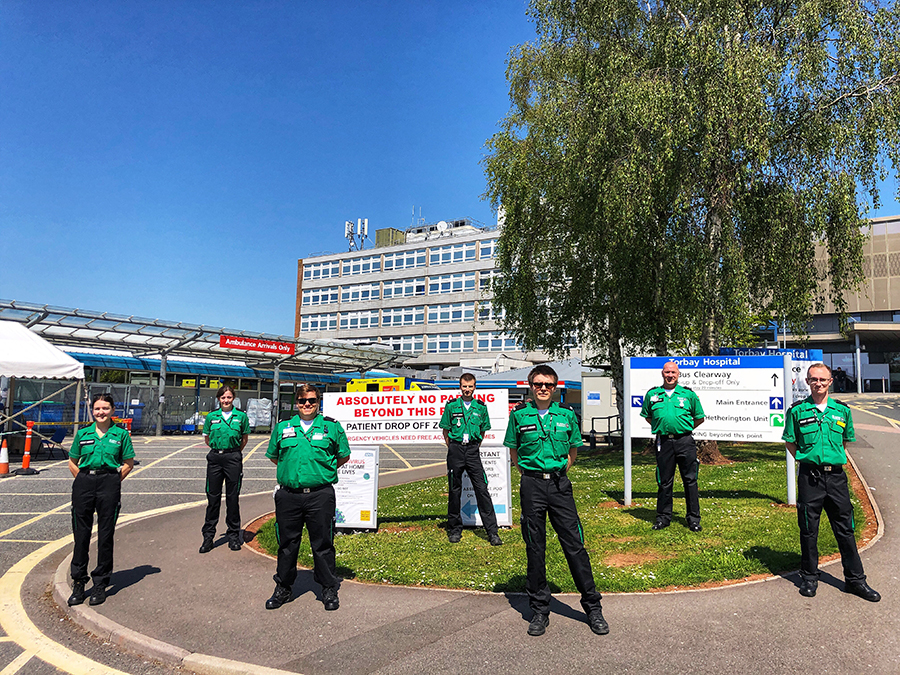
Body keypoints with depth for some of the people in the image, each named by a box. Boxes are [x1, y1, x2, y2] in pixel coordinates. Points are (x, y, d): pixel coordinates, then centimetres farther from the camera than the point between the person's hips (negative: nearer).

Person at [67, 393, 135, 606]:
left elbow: (129, 463, 6)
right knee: (81, 533, 4)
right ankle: (78, 583, 16)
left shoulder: (121, 434, 3)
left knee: (105, 534, 3)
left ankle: (100, 584, 14)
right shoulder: (83, 434, 9)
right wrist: (84, 480, 5)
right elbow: (72, 462, 15)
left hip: (109, 483, -2)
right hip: (83, 483, 2)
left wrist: (112, 481, -1)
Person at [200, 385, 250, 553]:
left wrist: (235, 452, 9)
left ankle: (233, 536, 14)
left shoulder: (241, 416, 1)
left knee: (233, 497, 4)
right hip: (215, 458, 1)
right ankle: (208, 536, 13)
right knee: (213, 496, 5)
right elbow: (207, 438, 16)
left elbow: (245, 438, 12)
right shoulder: (212, 416, 5)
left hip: (233, 459, -1)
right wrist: (218, 449, 12)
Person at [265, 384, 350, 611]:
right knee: (287, 543, 12)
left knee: (322, 544, 5)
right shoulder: (282, 428, 8)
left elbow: (344, 456, 11)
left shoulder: (332, 427, 3)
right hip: (289, 495, 2)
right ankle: (283, 588, 29)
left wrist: (322, 471, 9)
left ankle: (329, 590, 20)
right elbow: (273, 456, 21)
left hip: (321, 495, -2)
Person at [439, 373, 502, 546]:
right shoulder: (451, 406, 2)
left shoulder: (481, 407, 6)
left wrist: (475, 446, 10)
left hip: (473, 449, 0)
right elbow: (446, 430, 8)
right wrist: (453, 448, 4)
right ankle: (455, 529, 20)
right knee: (455, 490, 7)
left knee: (482, 489, -4)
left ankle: (492, 532, -1)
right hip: (455, 449, 0)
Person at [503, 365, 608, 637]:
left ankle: (593, 607, 16)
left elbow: (573, 451, 14)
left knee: (575, 545, 2)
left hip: (559, 484, 1)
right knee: (535, 548, 6)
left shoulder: (567, 414, 3)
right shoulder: (519, 415, 0)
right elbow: (513, 452, 10)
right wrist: (530, 475, 6)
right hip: (531, 486, 0)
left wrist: (557, 473, 7)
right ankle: (540, 610, 19)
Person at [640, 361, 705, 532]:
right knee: (664, 481, 7)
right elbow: (647, 415, 20)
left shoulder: (688, 394, 4)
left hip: (685, 441, -1)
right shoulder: (652, 394, 7)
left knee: (690, 480, 2)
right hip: (663, 442, 1)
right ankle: (663, 517, 19)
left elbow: (700, 418, 14)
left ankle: (694, 518, 13)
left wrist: (685, 428, 8)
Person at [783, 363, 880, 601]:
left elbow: (846, 440, 18)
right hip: (810, 477, -2)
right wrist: (805, 459, 1)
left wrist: (835, 458, 10)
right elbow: (789, 442, 6)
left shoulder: (842, 410, 5)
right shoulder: (797, 411, -2)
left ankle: (855, 580, 20)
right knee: (808, 530, 7)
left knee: (845, 529, 8)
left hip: (836, 476, 2)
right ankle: (809, 577, 20)